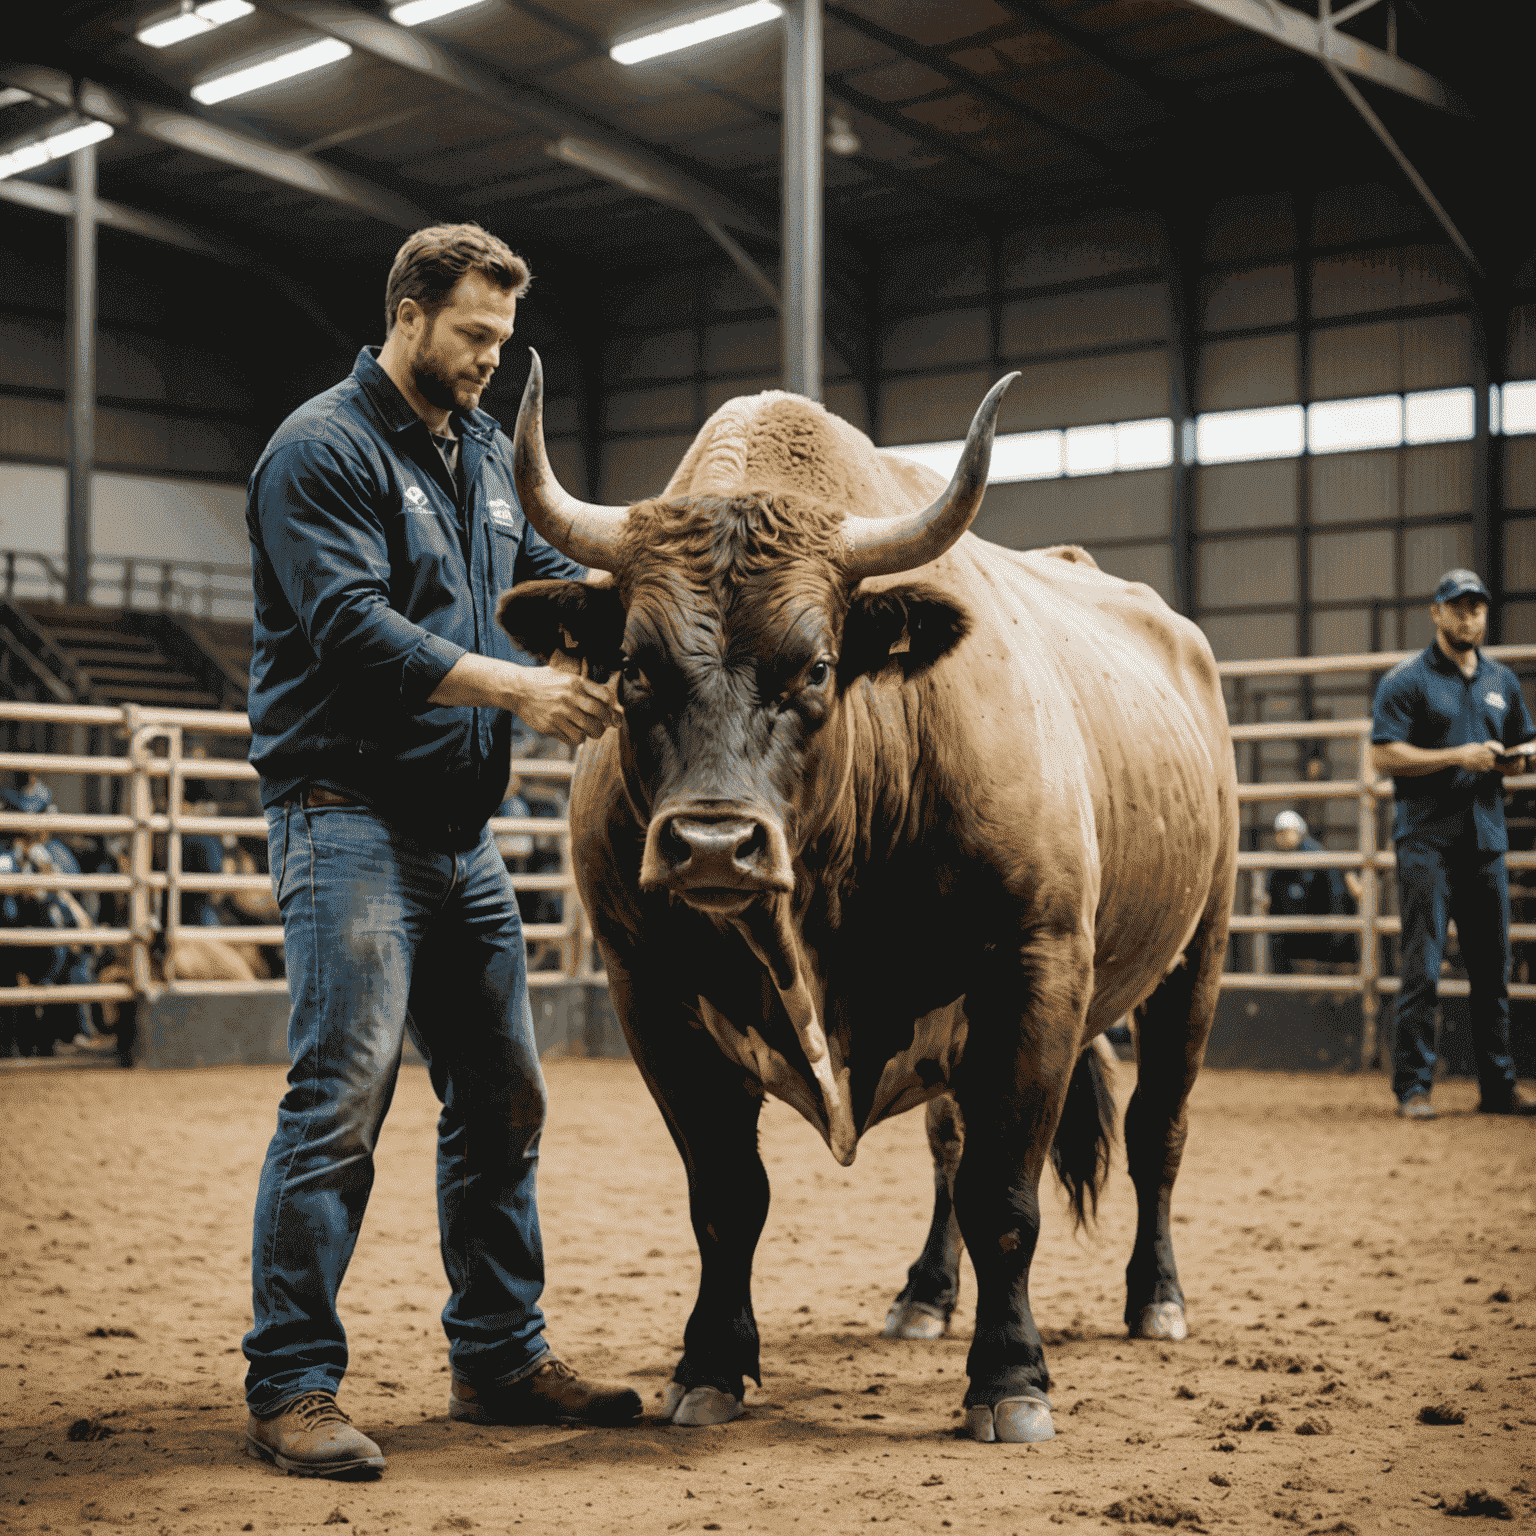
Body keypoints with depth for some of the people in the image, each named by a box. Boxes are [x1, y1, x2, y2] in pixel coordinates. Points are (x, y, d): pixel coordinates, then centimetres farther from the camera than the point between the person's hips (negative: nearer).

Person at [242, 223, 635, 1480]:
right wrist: (518, 688, -27)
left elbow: (545, 571, 28)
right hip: (351, 818, -9)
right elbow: (356, 630, -21)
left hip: (462, 830, 9)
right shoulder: (322, 452, -10)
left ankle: (500, 1356, 23)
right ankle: (292, 1387, -5)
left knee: (503, 1098, 12)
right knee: (342, 1098, -12)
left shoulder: (486, 453, 17)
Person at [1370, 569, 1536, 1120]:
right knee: (1422, 967, -7)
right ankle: (1412, 1087, -3)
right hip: (1428, 837, -5)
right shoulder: (1406, 680, -2)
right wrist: (1459, 756, -18)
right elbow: (1384, 753, -11)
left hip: (1486, 837, 6)